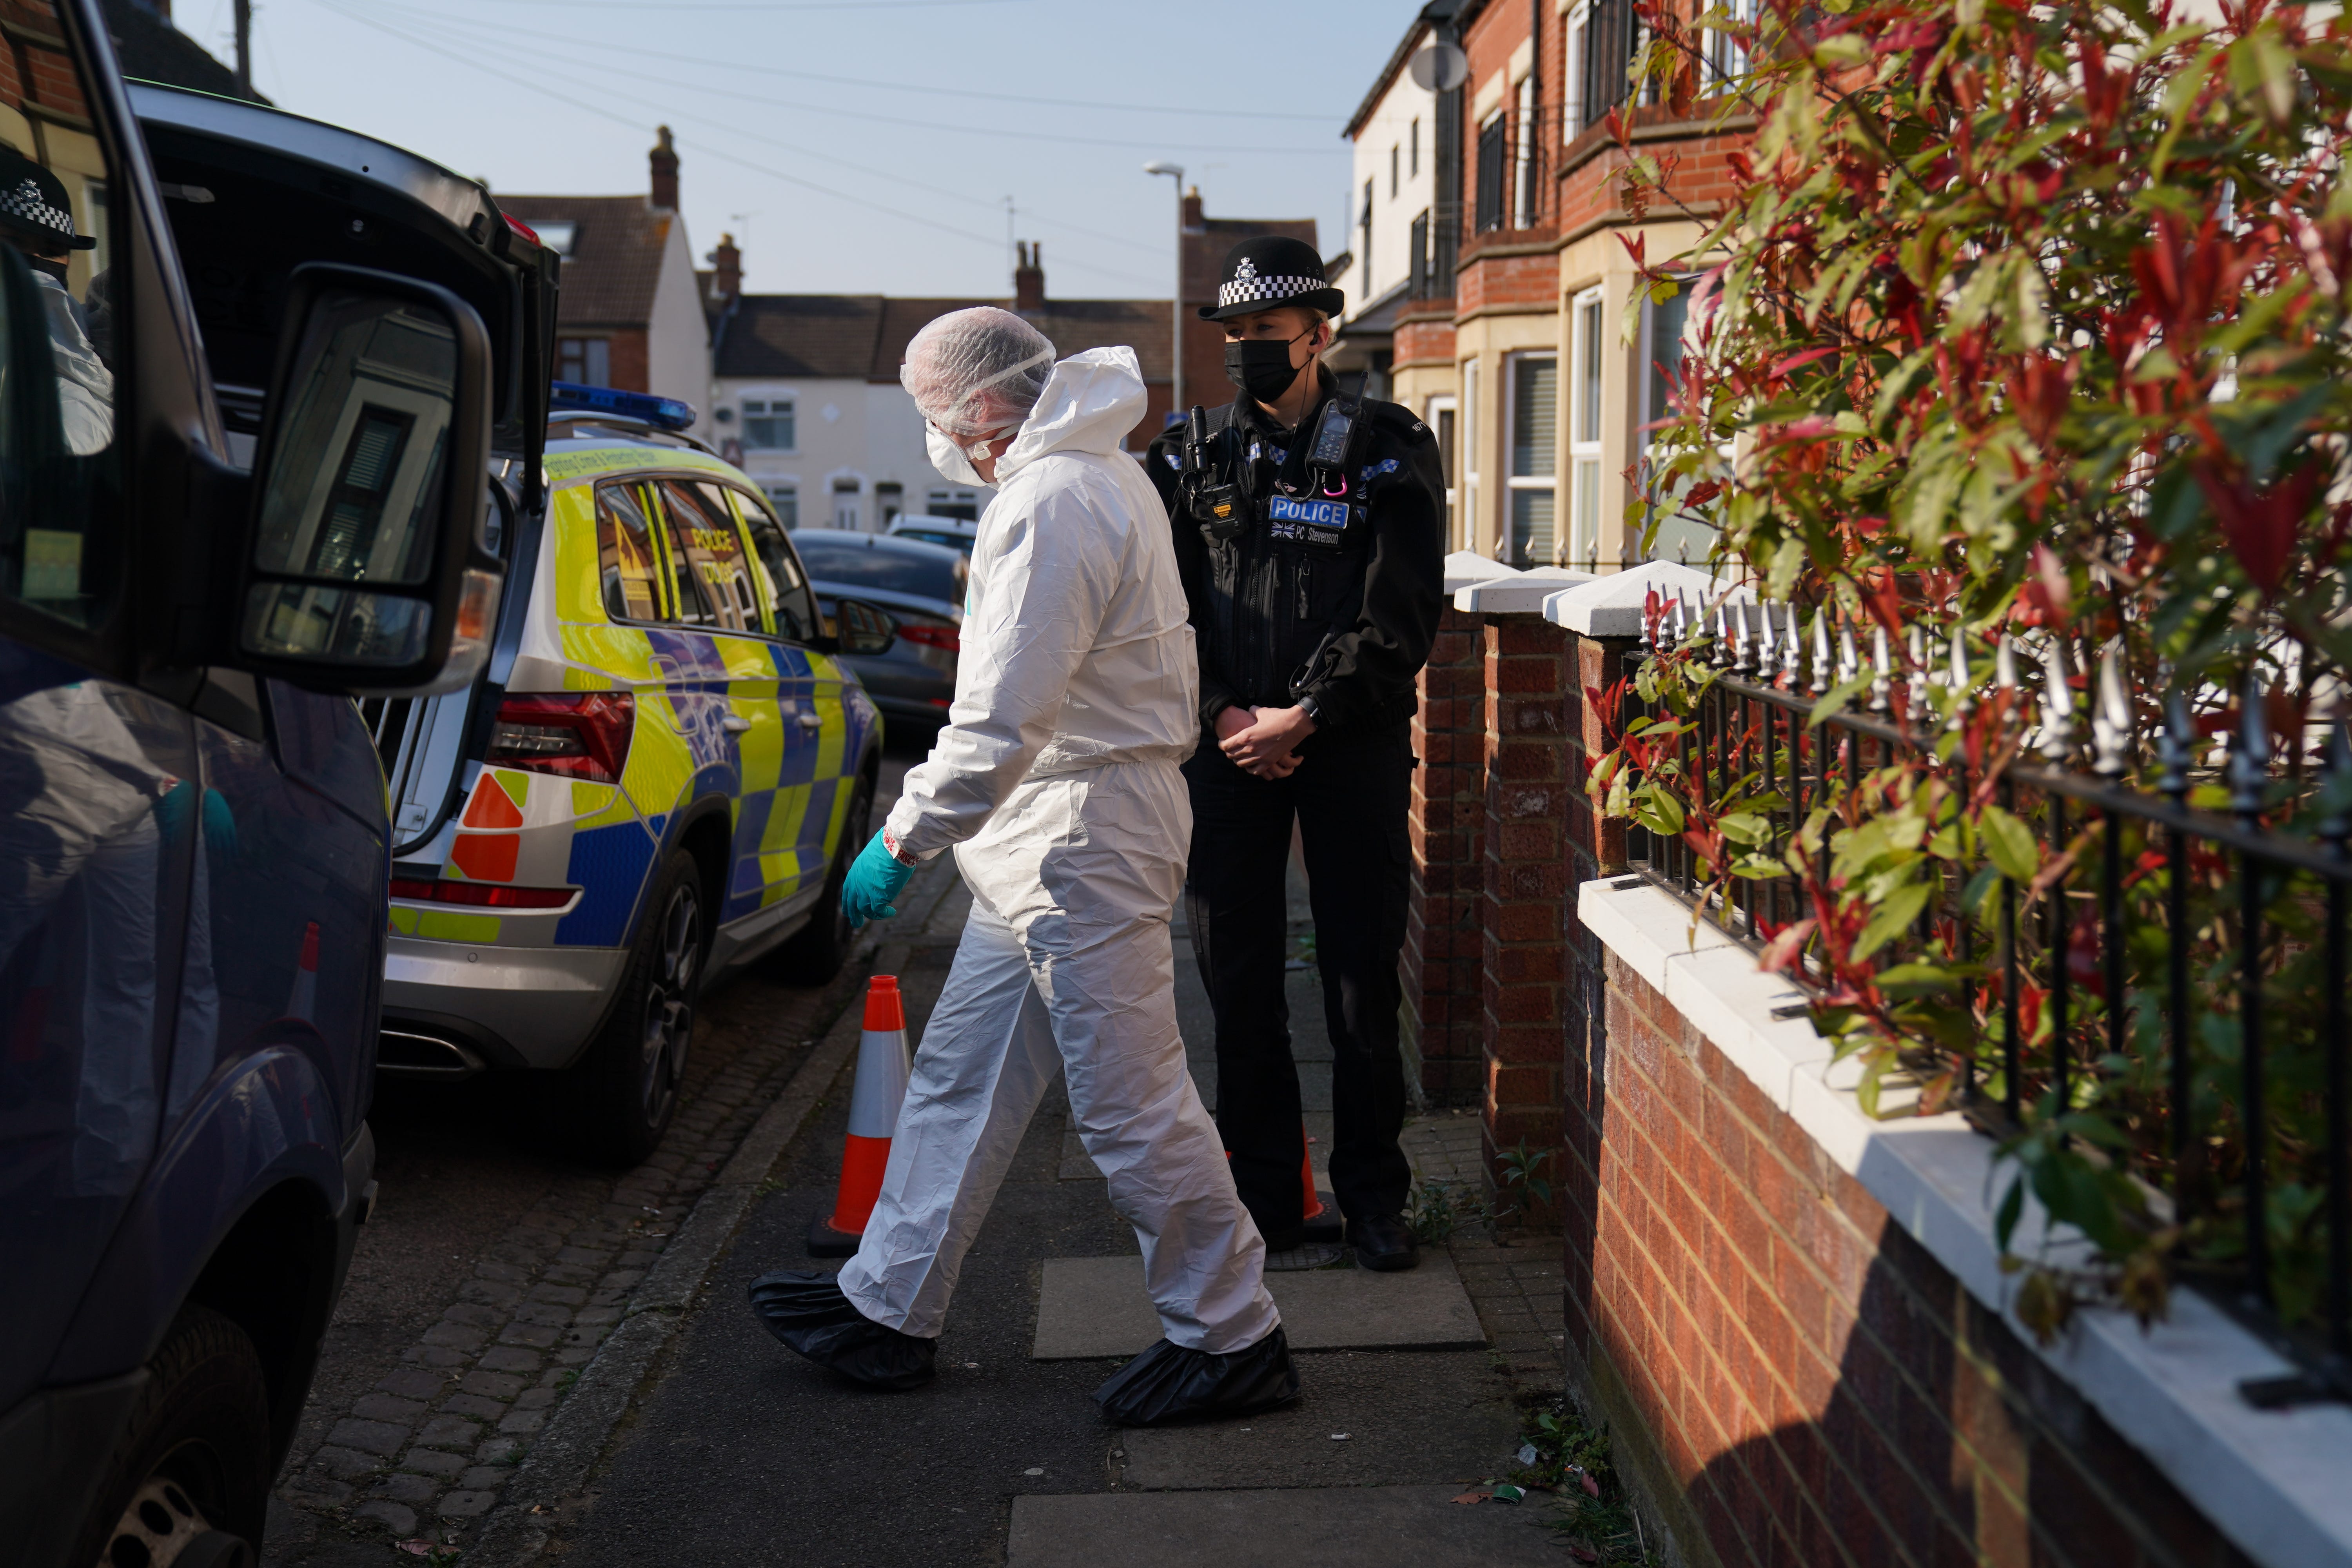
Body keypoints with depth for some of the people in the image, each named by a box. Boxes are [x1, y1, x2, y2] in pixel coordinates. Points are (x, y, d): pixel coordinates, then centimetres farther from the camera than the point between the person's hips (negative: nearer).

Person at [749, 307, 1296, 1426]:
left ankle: (1233, 1339, 11)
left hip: (1084, 835, -11)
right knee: (960, 1074, 15)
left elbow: (1002, 717, -24)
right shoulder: (1091, 476, 15)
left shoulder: (1051, 504, -19)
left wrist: (904, 838, -17)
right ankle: (889, 1309, 26)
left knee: (1131, 1103, -3)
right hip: (1044, 838, 11)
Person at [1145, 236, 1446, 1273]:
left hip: (1354, 745, -2)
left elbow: (1399, 618, -6)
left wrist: (1305, 717, -13)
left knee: (1363, 972, 1)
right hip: (1227, 744, 3)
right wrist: (1221, 715, -7)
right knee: (1237, 974, 5)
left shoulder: (1388, 451, 1)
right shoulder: (1191, 458, 9)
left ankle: (1372, 1195, 15)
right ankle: (1263, 1196, 17)